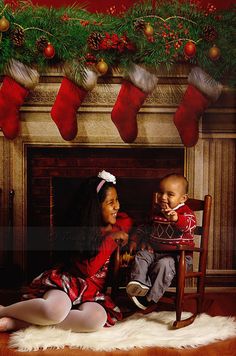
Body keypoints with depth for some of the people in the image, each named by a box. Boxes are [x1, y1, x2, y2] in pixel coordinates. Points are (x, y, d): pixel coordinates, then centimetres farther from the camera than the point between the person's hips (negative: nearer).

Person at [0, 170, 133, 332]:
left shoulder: (122, 222, 8)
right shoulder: (81, 230, -3)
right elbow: (88, 269, -13)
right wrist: (111, 239, -13)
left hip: (93, 293, 4)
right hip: (67, 282, -4)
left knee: (97, 318, -35)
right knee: (56, 309, -41)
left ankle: (15, 323, -26)